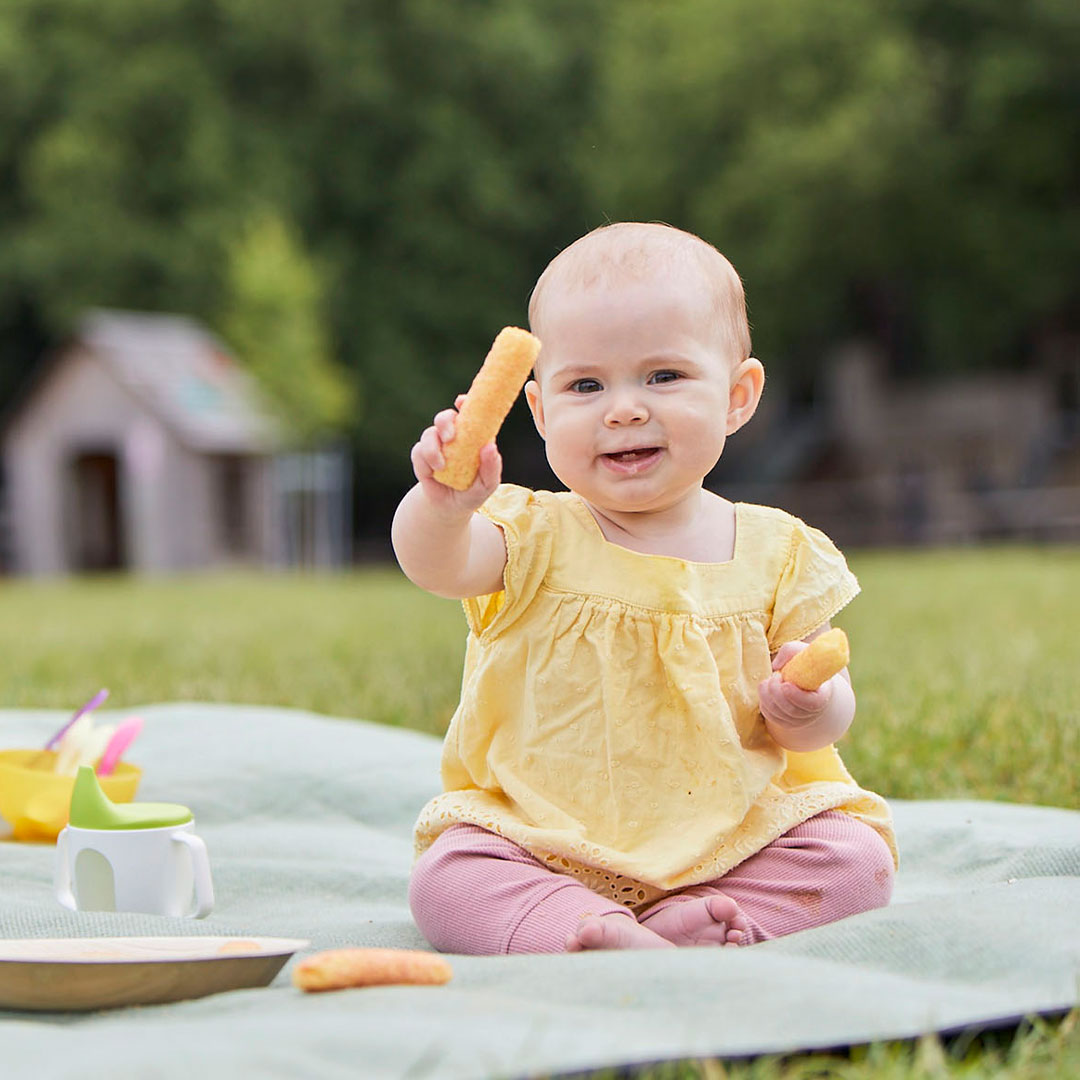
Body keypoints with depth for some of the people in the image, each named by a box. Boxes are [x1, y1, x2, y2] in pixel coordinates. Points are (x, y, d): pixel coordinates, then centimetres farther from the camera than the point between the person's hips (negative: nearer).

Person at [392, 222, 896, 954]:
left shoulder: (776, 552, 2)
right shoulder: (538, 538, -1)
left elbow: (831, 709, 3)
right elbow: (436, 565, -22)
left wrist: (806, 708, -22)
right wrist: (444, 505, -46)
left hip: (736, 832, 1)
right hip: (545, 841, -1)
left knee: (856, 861, -21)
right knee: (447, 879, -25)